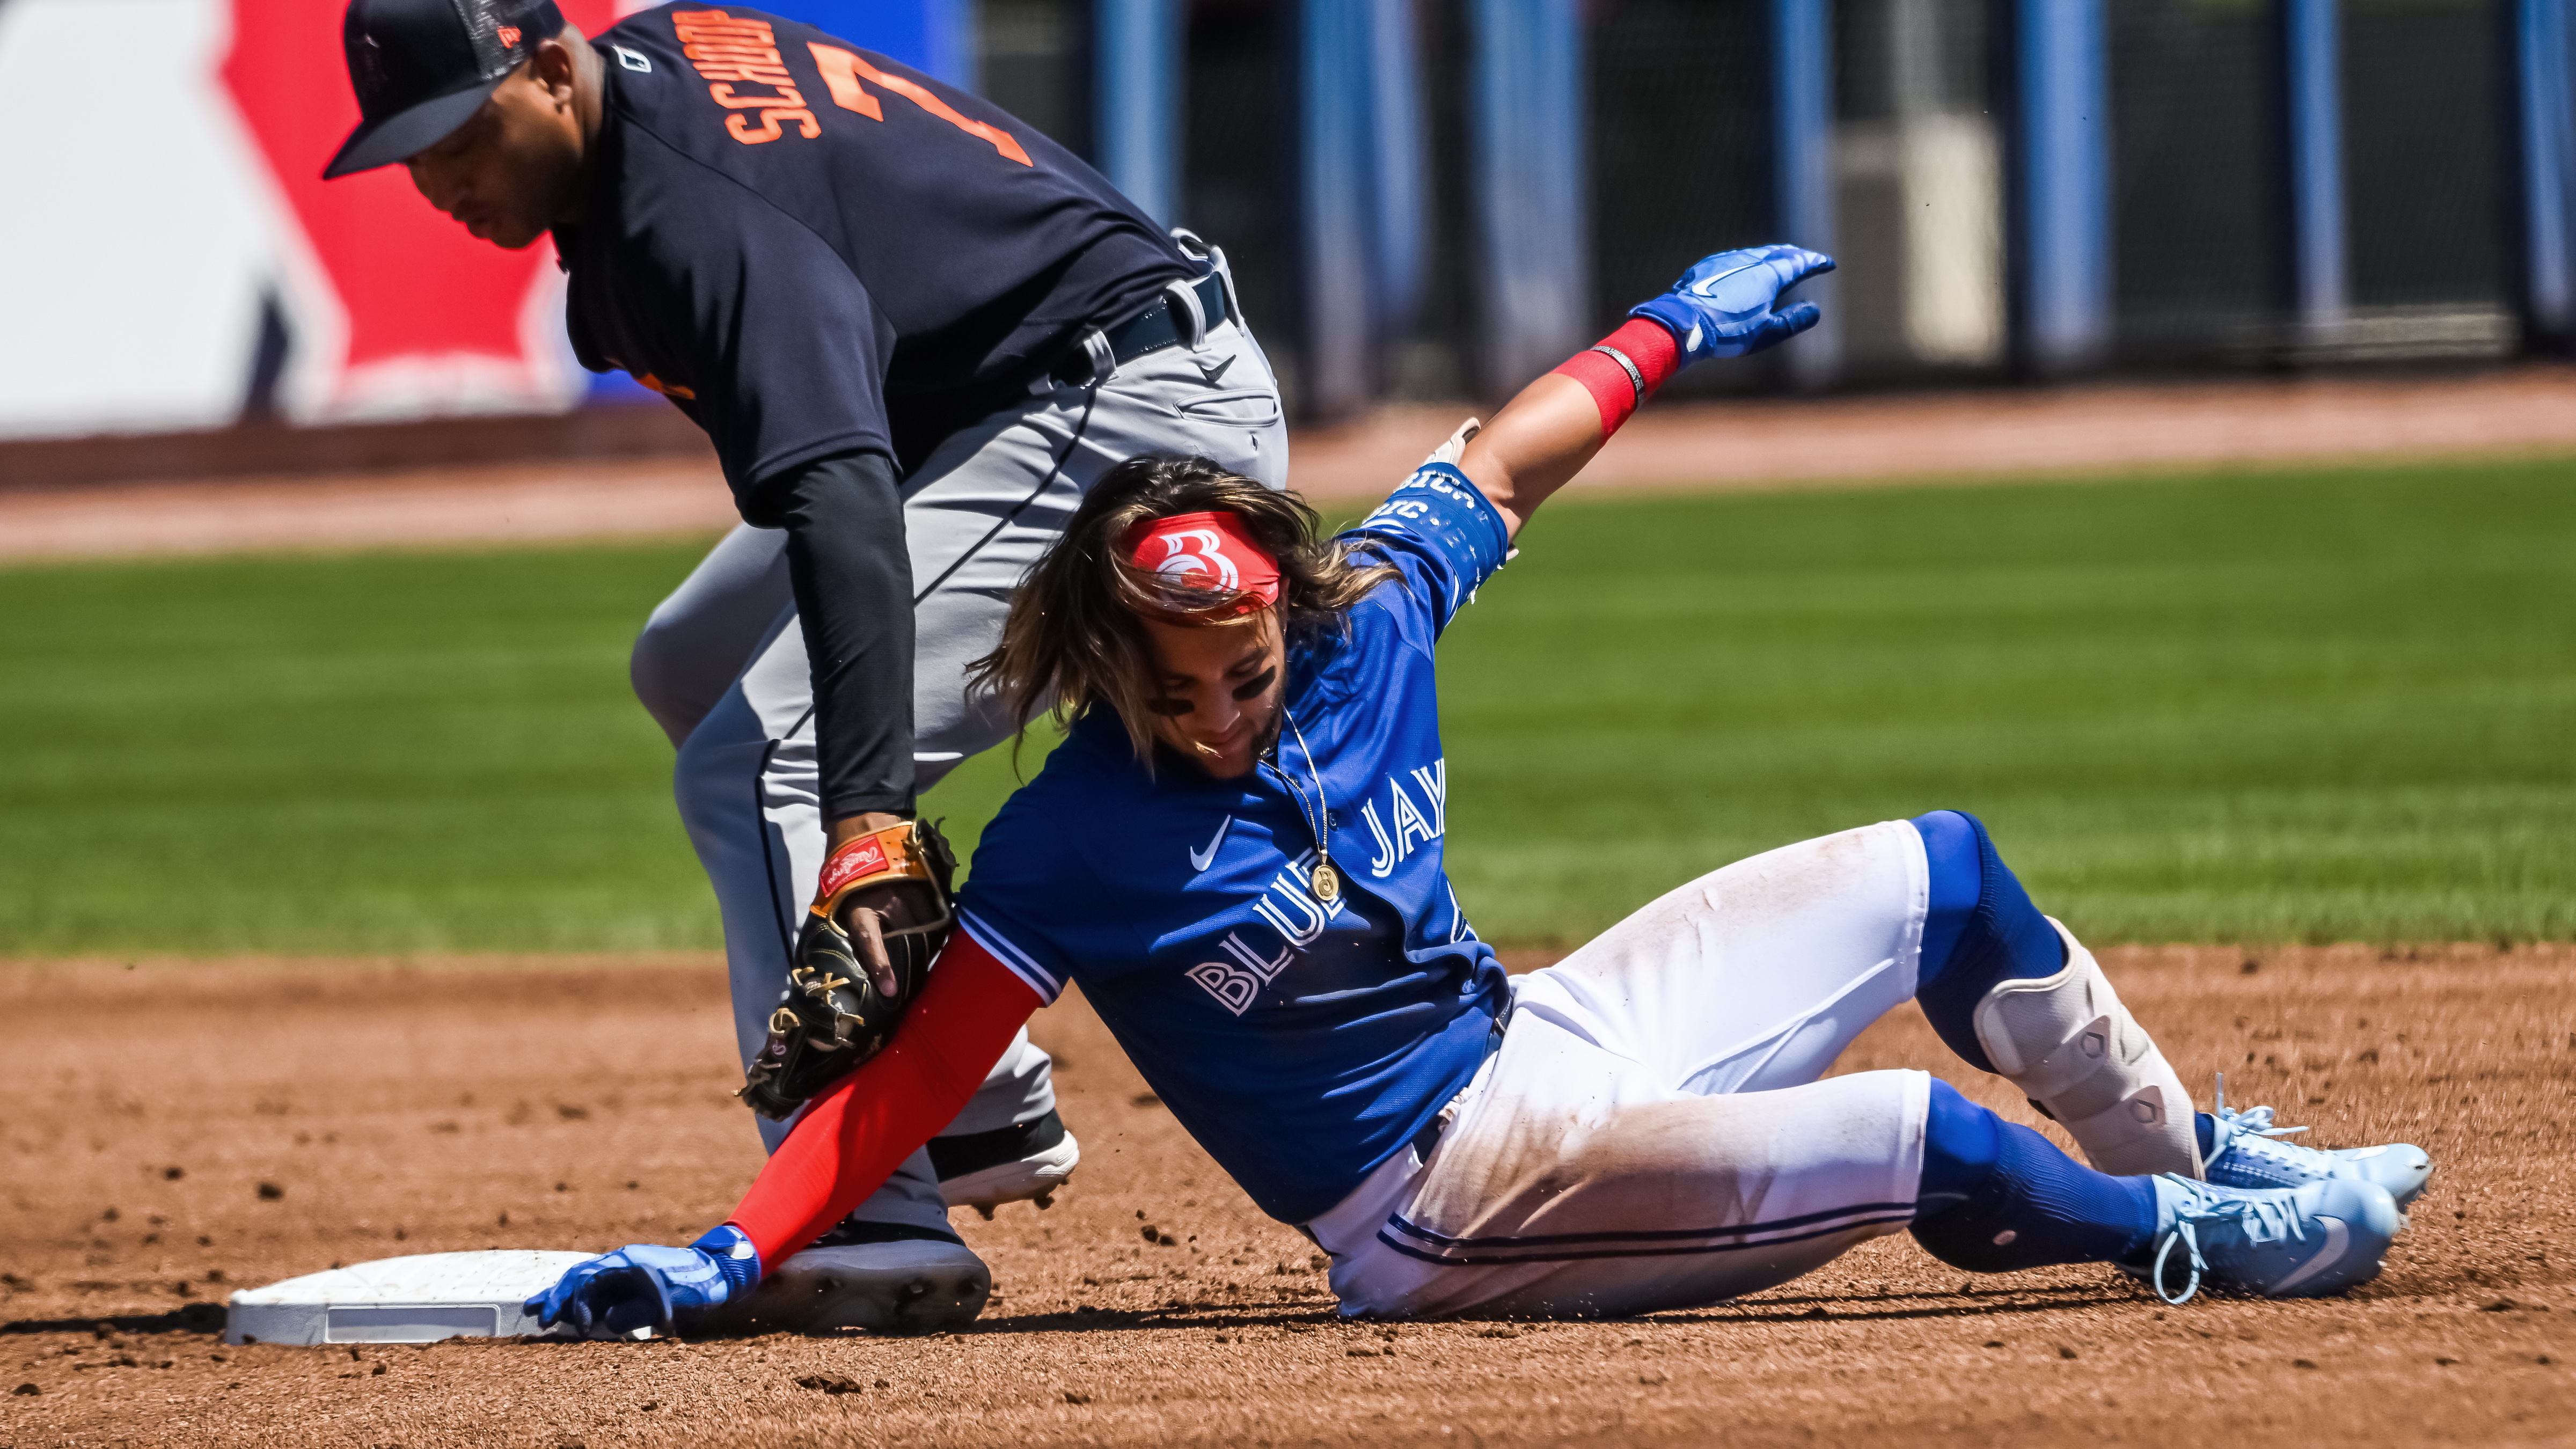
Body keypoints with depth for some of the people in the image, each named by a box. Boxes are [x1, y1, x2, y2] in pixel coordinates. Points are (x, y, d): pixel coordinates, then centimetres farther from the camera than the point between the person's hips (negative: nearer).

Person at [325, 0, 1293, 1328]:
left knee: (756, 763, -22)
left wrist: (867, 820, -50)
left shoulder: (707, 207, -29)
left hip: (1135, 416, -12)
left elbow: (841, 498, -41)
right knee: (694, 670, 22)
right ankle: (985, 1113, 19)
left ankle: (873, 1230, -30)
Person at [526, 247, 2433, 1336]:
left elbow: (1505, 463, 13)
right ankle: (2195, 1237, 5)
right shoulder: (1079, 843, -22)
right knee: (1913, 1141, -23)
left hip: (1530, 1035, 8)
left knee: (1936, 879, 12)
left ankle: (2195, 1156, 33)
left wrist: (1671, 332, 26)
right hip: (1447, 1191, -8)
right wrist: (725, 1261, -35)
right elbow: (918, 1066, -24)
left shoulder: (1363, 619, -5)